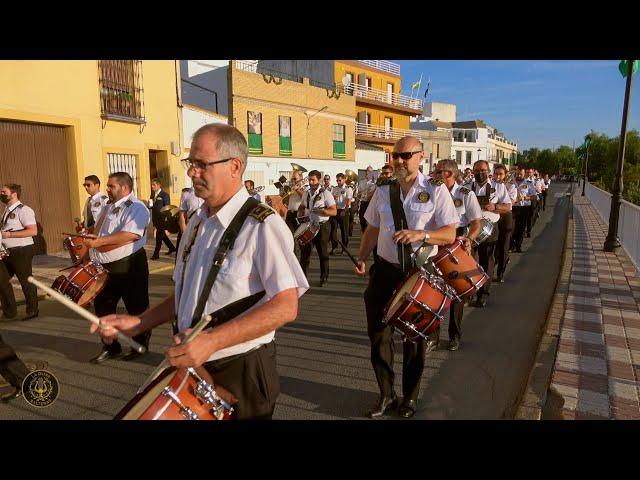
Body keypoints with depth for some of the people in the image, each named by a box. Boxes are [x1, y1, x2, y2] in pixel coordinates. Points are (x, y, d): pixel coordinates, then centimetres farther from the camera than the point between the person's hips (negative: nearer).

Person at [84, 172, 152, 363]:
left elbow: (131, 235, -28)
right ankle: (110, 347, 30)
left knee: (136, 308, 6)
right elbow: (98, 235, 25)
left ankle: (140, 345, 24)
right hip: (105, 267, 9)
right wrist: (90, 247, 10)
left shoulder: (136, 207, -13)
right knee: (102, 306, 15)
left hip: (129, 266, -9)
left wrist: (99, 242, -25)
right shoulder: (108, 207, 15)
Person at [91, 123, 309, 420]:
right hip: (194, 365, 7)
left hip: (241, 372, -7)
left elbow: (285, 307, -25)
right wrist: (139, 323, 4)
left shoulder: (262, 226, -19)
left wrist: (212, 341, -30)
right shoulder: (197, 223, 7)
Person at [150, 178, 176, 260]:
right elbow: (152, 207, 18)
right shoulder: (152, 195, 11)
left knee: (159, 236, -4)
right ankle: (172, 247, 31)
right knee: (162, 235, 15)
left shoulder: (165, 195, -10)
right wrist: (150, 205, -5)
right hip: (155, 219, 7)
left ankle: (156, 254, 1)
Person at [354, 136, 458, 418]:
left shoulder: (436, 190, -7)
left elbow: (450, 234, -10)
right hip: (385, 269, 4)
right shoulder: (383, 191, 6)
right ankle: (386, 395, 30)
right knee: (378, 333, 9)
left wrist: (421, 235, -28)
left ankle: (410, 397, 34)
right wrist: (361, 258, -1)